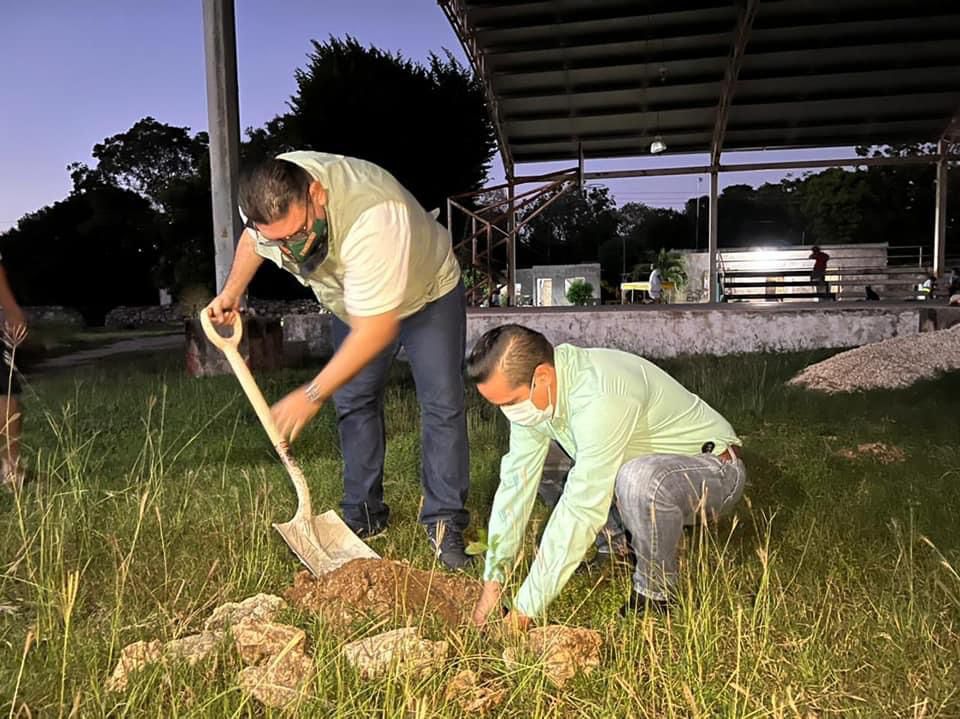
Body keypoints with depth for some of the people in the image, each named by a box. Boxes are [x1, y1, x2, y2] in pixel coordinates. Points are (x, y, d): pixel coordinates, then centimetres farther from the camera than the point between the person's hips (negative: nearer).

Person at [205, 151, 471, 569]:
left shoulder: (372, 217, -45)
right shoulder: (269, 196, -24)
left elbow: (378, 329, -41)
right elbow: (252, 237, 4)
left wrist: (312, 395, -37)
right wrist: (231, 292, -8)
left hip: (427, 291, -6)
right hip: (355, 300, 6)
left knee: (442, 404, -11)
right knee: (353, 402, 5)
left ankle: (445, 523, -2)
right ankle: (364, 514, 16)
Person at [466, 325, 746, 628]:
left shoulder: (601, 396, -36)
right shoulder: (532, 393, -11)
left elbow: (582, 508, -36)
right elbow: (517, 481, -9)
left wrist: (527, 606, -30)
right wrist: (493, 578, -12)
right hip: (646, 464, 8)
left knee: (640, 479, -40)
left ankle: (656, 595, -12)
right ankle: (628, 540, 11)